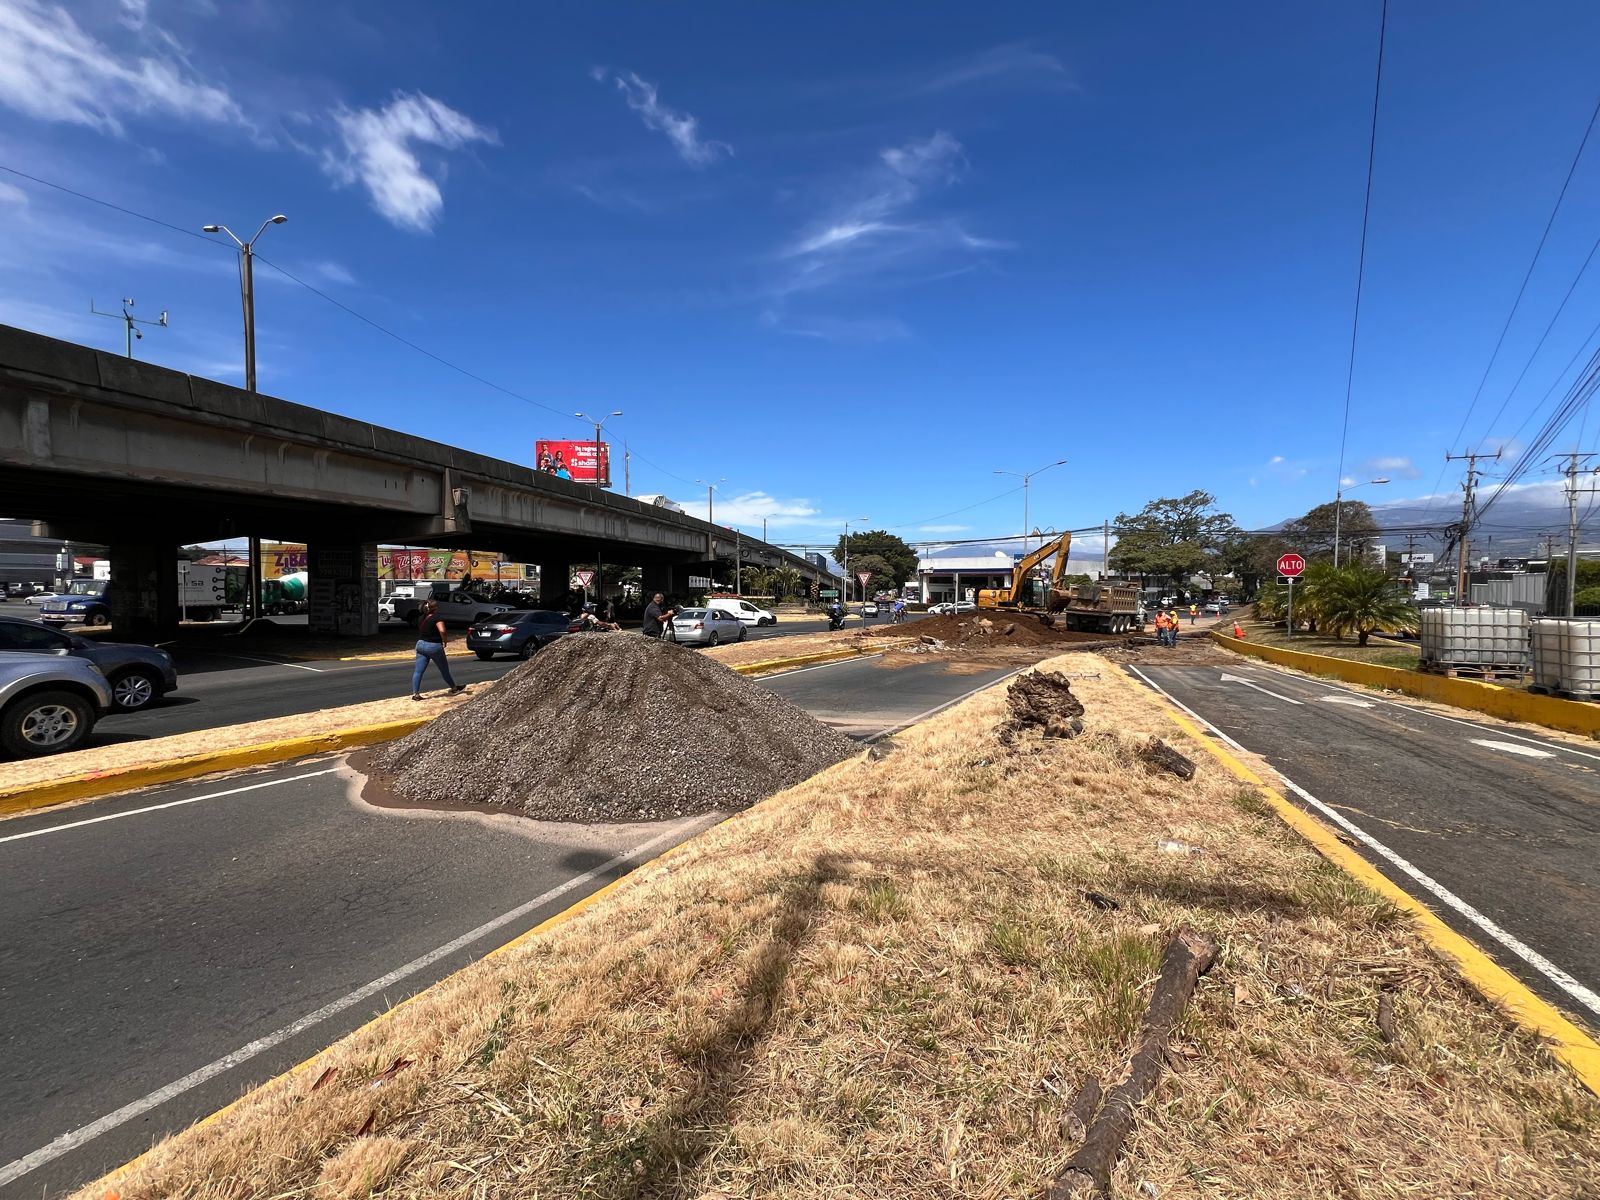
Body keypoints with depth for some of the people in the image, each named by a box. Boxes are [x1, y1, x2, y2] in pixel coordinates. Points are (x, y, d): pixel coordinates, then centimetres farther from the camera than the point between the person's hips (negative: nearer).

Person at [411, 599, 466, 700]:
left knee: (418, 671, 1)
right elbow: (442, 631, -26)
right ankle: (454, 688, 25)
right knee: (444, 669, 10)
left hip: (421, 644, 6)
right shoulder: (437, 618, -14)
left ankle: (415, 693, -5)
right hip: (434, 646, -6)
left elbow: (420, 630, 15)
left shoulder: (421, 618, 9)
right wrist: (444, 641, -13)